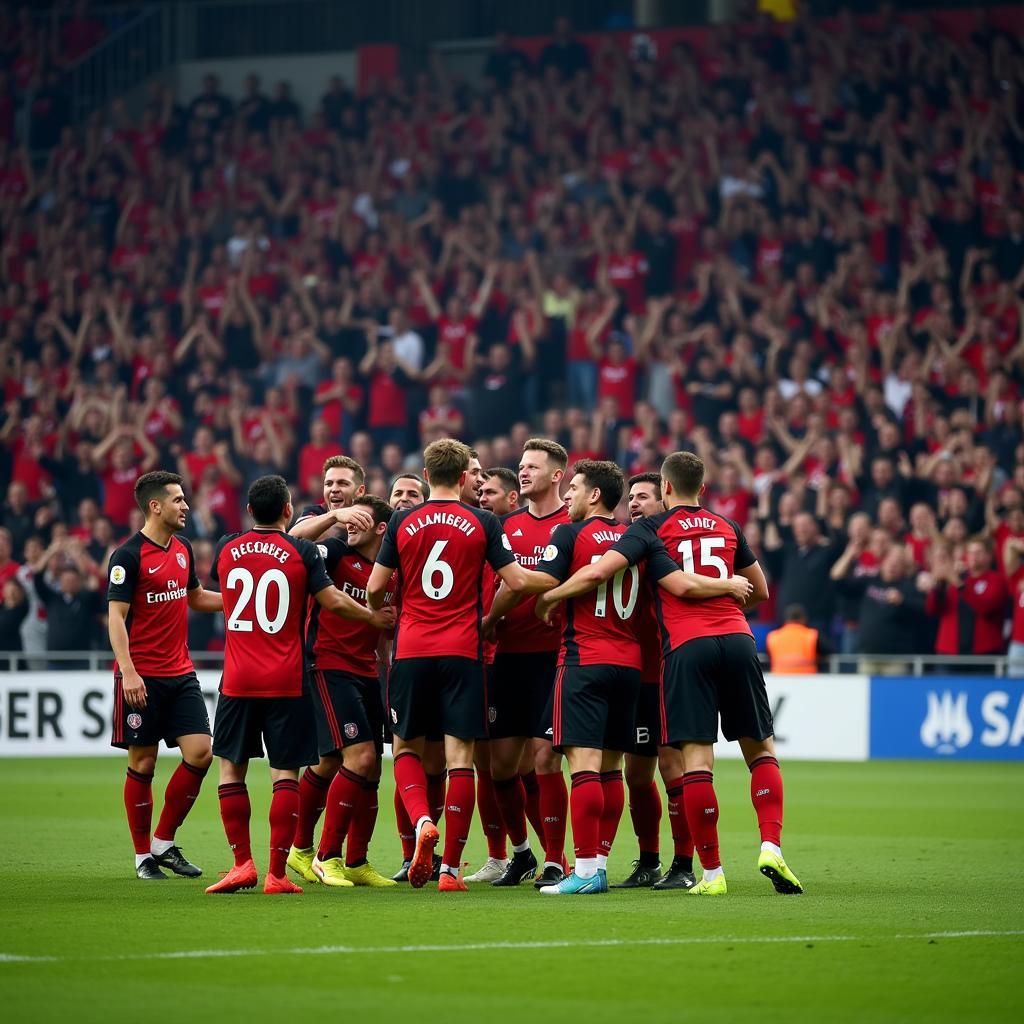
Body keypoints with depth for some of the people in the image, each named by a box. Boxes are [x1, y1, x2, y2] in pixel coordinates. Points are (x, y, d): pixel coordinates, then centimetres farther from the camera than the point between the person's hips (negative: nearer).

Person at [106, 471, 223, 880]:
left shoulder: (183, 549, 11)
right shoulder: (128, 556, -11)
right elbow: (116, 616, -14)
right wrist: (128, 670, -22)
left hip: (181, 674, 6)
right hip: (141, 677, -6)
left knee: (199, 752, -4)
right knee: (143, 763, 0)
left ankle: (163, 843, 9)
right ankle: (144, 856, 11)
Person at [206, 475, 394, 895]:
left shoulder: (226, 548, 5)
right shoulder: (302, 551, -5)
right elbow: (333, 601, -6)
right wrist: (374, 617, 10)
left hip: (238, 682, 2)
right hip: (287, 683, -2)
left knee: (231, 767, 12)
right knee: (285, 773, 0)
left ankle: (243, 863, 4)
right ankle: (277, 873, -4)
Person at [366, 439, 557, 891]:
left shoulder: (402, 524, 2)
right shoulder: (483, 523, -1)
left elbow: (375, 587, 4)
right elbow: (517, 580, -2)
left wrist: (379, 613, 26)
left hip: (411, 650, 1)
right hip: (462, 652, -1)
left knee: (406, 747, 14)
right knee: (460, 757, 0)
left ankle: (422, 822, -14)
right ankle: (450, 867, -2)